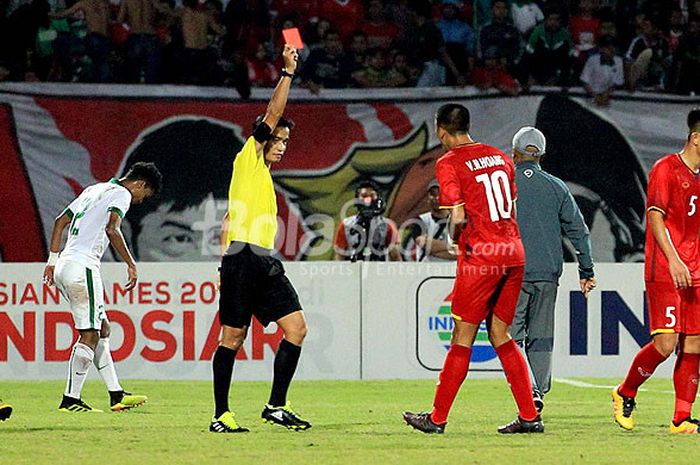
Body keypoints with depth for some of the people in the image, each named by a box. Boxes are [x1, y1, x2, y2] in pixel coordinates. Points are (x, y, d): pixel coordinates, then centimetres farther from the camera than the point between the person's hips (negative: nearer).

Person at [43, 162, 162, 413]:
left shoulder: (94, 190, 23)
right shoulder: (121, 194, -4)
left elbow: (60, 222, 24)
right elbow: (111, 229, -20)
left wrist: (53, 259, 25)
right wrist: (131, 264, -15)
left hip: (63, 266, 10)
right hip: (83, 267, -10)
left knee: (102, 328, 13)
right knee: (89, 334, -6)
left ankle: (116, 395, 12)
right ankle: (70, 399, -8)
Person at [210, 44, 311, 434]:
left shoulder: (265, 177, 23)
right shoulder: (248, 160, 1)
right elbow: (272, 114, -7)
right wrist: (288, 73, -4)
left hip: (266, 262, 9)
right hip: (243, 258, -8)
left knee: (296, 327, -2)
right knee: (233, 336, -5)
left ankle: (276, 406, 0)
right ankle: (221, 414, 0)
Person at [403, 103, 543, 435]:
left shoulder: (449, 164, -7)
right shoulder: (500, 157, 14)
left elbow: (458, 217, -15)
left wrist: (455, 238, 4)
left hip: (479, 257, -6)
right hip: (514, 253, 6)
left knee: (462, 338, 0)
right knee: (500, 335, 12)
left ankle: (437, 418, 7)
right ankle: (530, 417, 7)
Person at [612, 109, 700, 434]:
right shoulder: (666, 169, -6)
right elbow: (655, 216, -13)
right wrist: (673, 260, -22)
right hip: (663, 272, -7)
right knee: (666, 342, -13)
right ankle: (625, 394, 9)